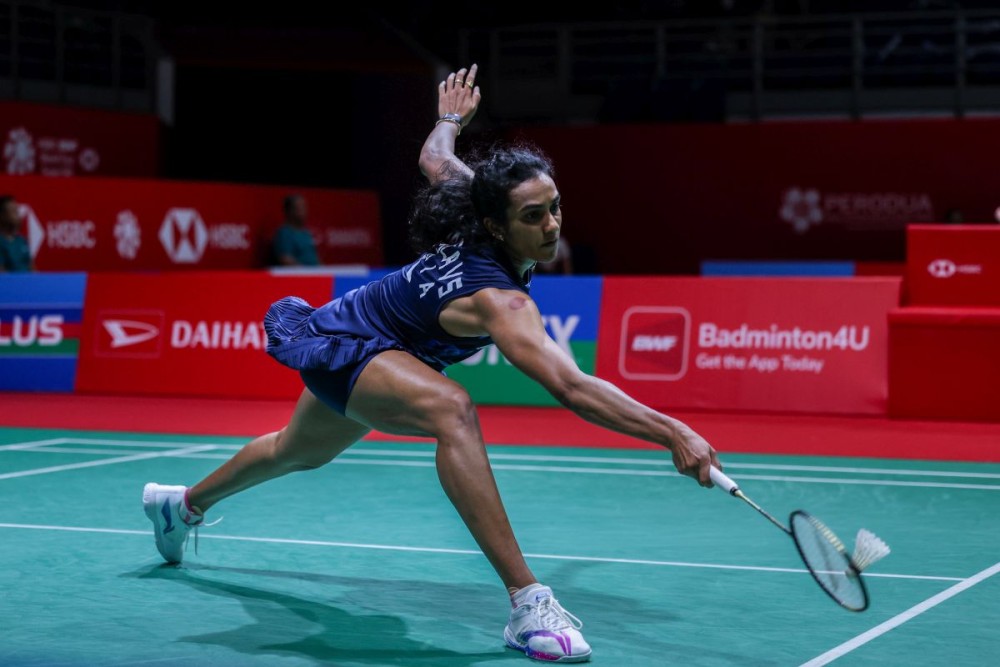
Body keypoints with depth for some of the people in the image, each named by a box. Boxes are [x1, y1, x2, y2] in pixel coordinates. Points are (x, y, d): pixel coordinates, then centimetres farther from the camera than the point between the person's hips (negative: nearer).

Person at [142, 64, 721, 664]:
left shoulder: (474, 208, -18)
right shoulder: (497, 299, -40)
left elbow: (435, 159, 3)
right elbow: (569, 386, -53)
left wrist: (450, 120, 25)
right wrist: (673, 433, -59)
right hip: (342, 349, -10)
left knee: (299, 452, 35)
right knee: (452, 408, -39)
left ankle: (183, 503, 64)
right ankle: (527, 604, -43)